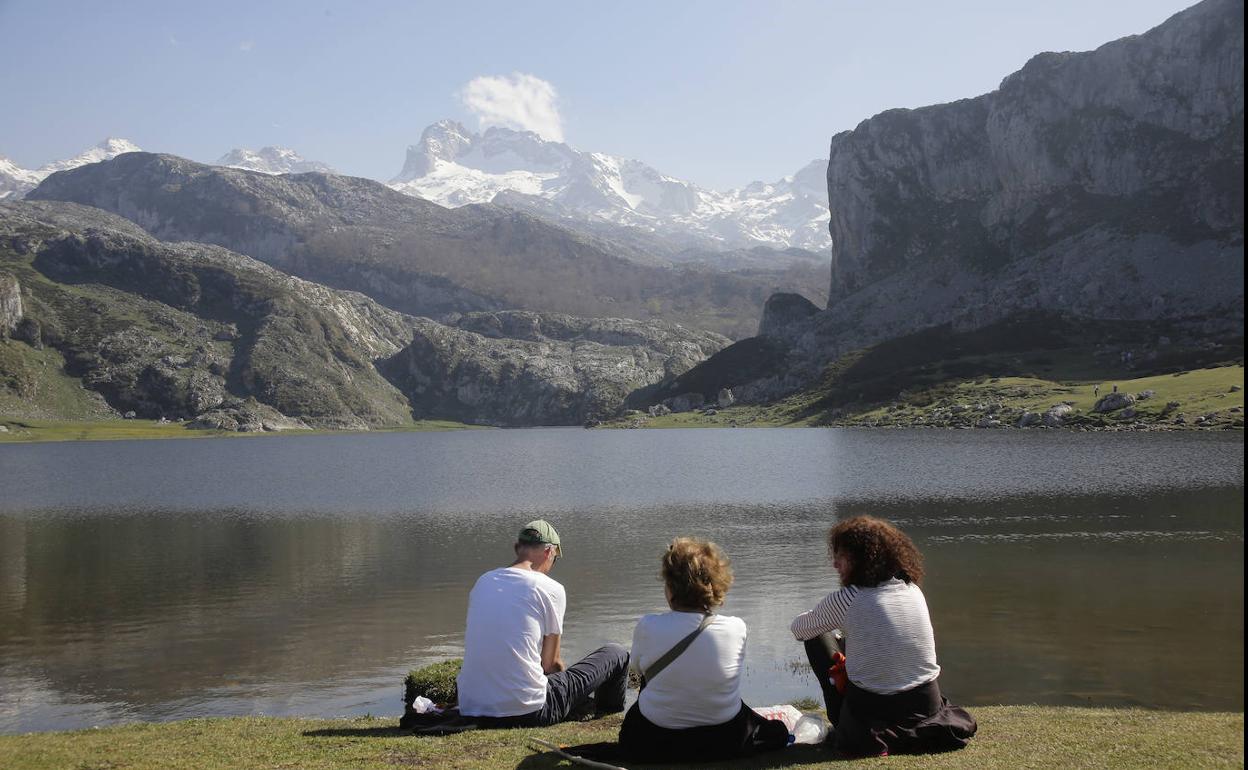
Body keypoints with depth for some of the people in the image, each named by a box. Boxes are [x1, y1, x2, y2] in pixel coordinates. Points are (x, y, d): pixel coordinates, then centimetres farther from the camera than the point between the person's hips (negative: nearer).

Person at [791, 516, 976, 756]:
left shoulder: (844, 600, -12)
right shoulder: (913, 589, 3)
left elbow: (799, 630, 7)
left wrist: (821, 620, 28)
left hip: (868, 712, -5)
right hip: (926, 706, 5)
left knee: (815, 637, 14)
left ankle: (843, 730, 13)